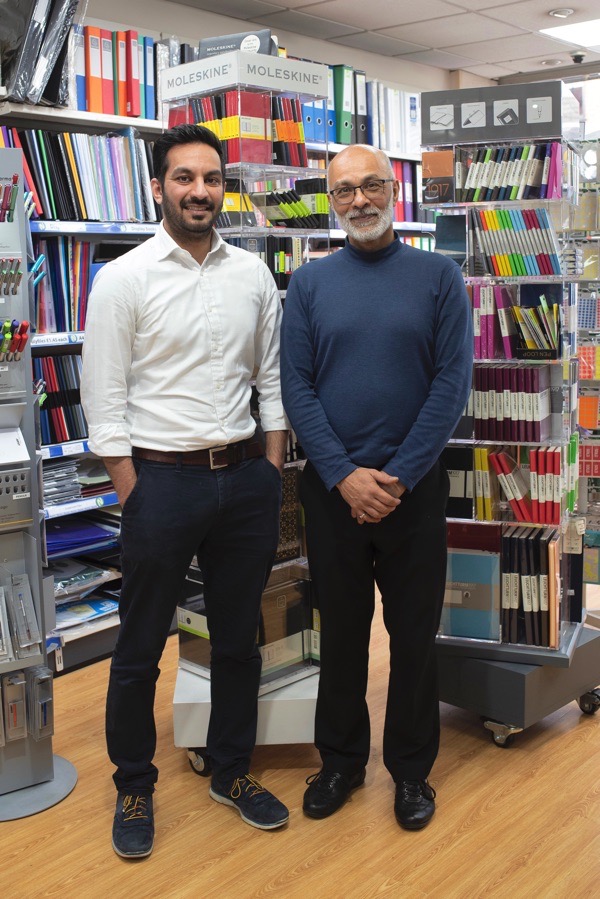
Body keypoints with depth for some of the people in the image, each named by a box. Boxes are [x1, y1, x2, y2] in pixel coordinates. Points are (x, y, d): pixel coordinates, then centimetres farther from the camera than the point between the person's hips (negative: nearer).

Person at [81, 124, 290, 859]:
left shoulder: (253, 274, 6)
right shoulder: (123, 279, -6)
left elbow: (272, 381, 10)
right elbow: (105, 403, -7)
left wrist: (272, 477, 4)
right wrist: (133, 498, -10)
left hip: (245, 476, 4)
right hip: (162, 477, -4)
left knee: (238, 639, 16)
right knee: (140, 649, 9)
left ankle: (231, 771, 36)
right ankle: (133, 789, 30)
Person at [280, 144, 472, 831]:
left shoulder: (438, 276, -1)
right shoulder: (309, 284, 3)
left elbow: (453, 381, -6)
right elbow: (295, 388, -2)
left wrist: (398, 476, -13)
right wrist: (345, 475, -13)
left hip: (413, 484, -1)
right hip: (333, 485, 1)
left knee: (414, 631, 10)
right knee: (341, 628, 13)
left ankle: (411, 767, 29)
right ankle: (340, 760, 31)